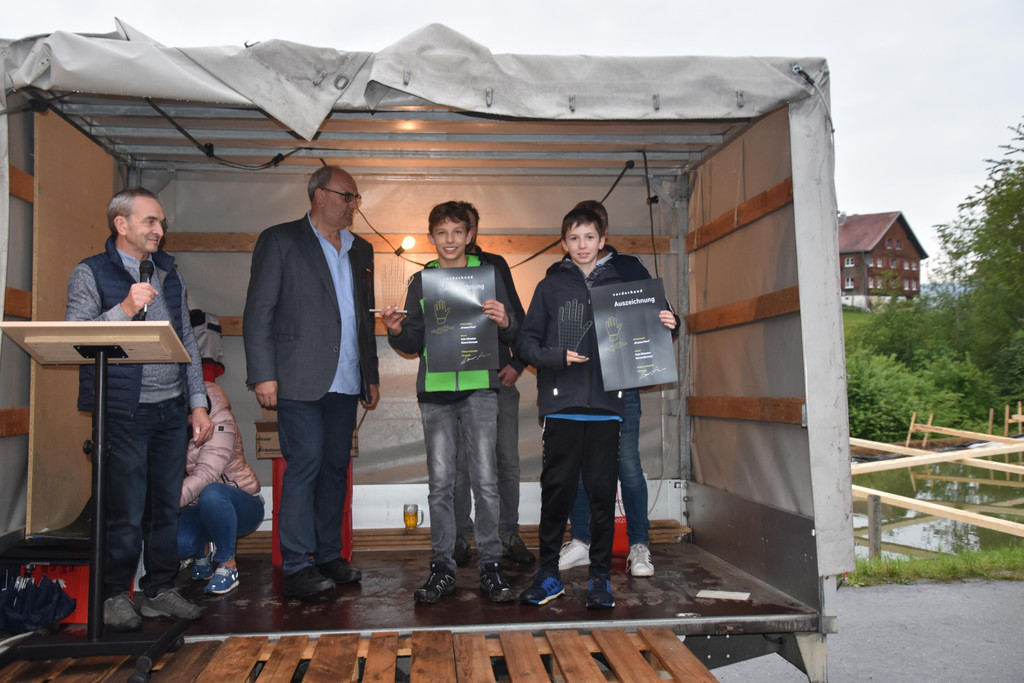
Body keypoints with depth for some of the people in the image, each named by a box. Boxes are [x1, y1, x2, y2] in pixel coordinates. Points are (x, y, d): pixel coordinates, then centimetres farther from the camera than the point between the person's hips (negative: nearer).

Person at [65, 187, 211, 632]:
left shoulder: (169, 275, 15)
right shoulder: (90, 274, 0)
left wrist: (198, 404, 12)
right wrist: (124, 309, -17)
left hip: (172, 410, 5)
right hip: (124, 411, -5)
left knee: (166, 506, 10)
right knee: (126, 509, 1)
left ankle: (160, 590, 23)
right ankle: (115, 596, 19)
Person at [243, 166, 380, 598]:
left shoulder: (360, 250, 18)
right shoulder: (280, 240, 0)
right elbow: (258, 313, -5)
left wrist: (371, 376, 17)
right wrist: (263, 375, -13)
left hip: (345, 382, 6)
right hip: (300, 381, -6)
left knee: (336, 467, 9)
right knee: (304, 465, -7)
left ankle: (328, 557, 20)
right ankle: (296, 567, 2)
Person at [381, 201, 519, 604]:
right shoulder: (421, 282, 13)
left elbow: (512, 336, 7)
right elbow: (414, 344, 14)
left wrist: (504, 322, -14)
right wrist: (397, 331, -6)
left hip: (479, 388, -1)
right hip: (435, 391, 2)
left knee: (485, 479, -3)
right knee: (440, 482, 4)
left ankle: (490, 565, 8)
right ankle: (442, 568, 14)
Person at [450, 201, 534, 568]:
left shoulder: (495, 265, 12)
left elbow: (516, 316, 12)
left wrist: (518, 362, 1)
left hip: (499, 376, 1)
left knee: (507, 461, 2)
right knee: (460, 464, 3)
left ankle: (509, 535, 14)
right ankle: (461, 536, 14)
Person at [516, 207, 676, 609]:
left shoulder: (620, 285, 14)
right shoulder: (551, 287, 11)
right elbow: (526, 342, 6)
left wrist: (663, 328, -2)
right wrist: (557, 357, -11)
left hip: (606, 404, 1)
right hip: (563, 404, -1)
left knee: (603, 491, 3)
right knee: (556, 489, 2)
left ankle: (600, 576, 15)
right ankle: (548, 574, 15)